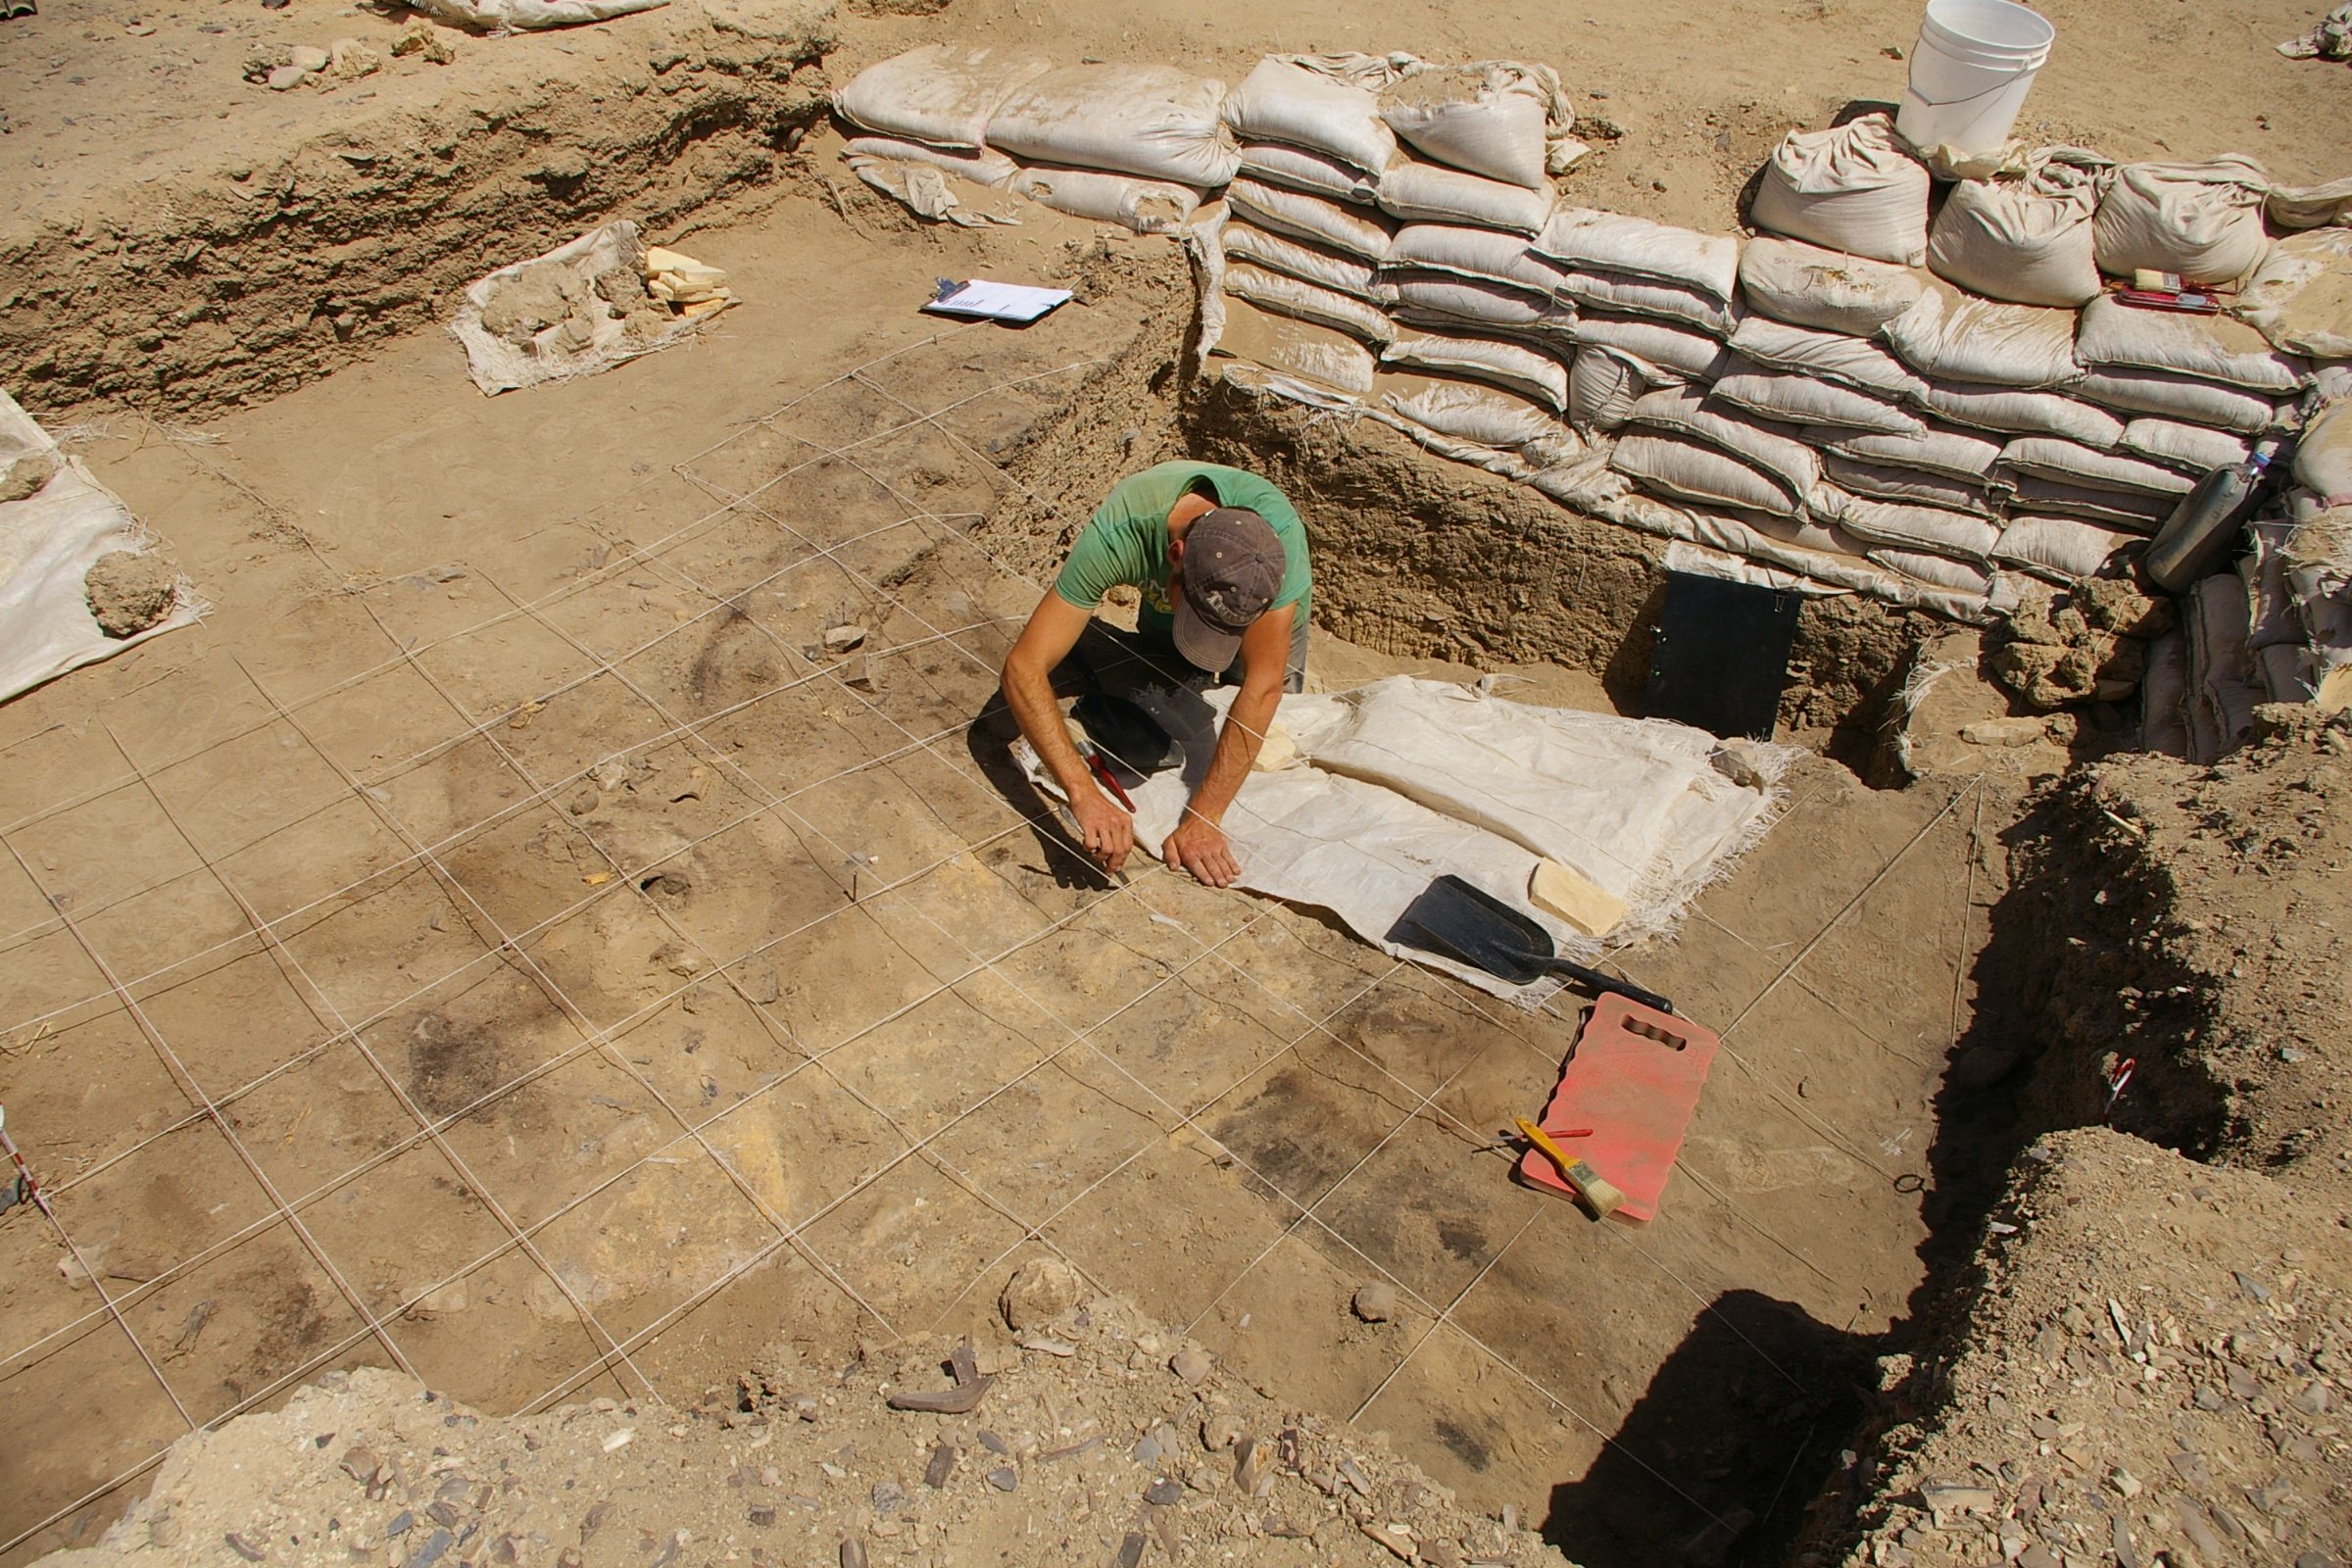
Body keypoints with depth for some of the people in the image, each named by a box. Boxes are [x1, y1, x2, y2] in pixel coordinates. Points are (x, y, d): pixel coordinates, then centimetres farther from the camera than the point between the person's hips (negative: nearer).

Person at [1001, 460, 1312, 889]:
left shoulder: (1279, 532, -46)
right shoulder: (1115, 537, -44)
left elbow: (1263, 687, -44)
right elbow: (1023, 669, -46)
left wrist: (1204, 818, -47)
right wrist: (1085, 794, -57)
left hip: (1265, 609, -1)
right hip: (1161, 606, 1)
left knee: (1264, 749, 1)